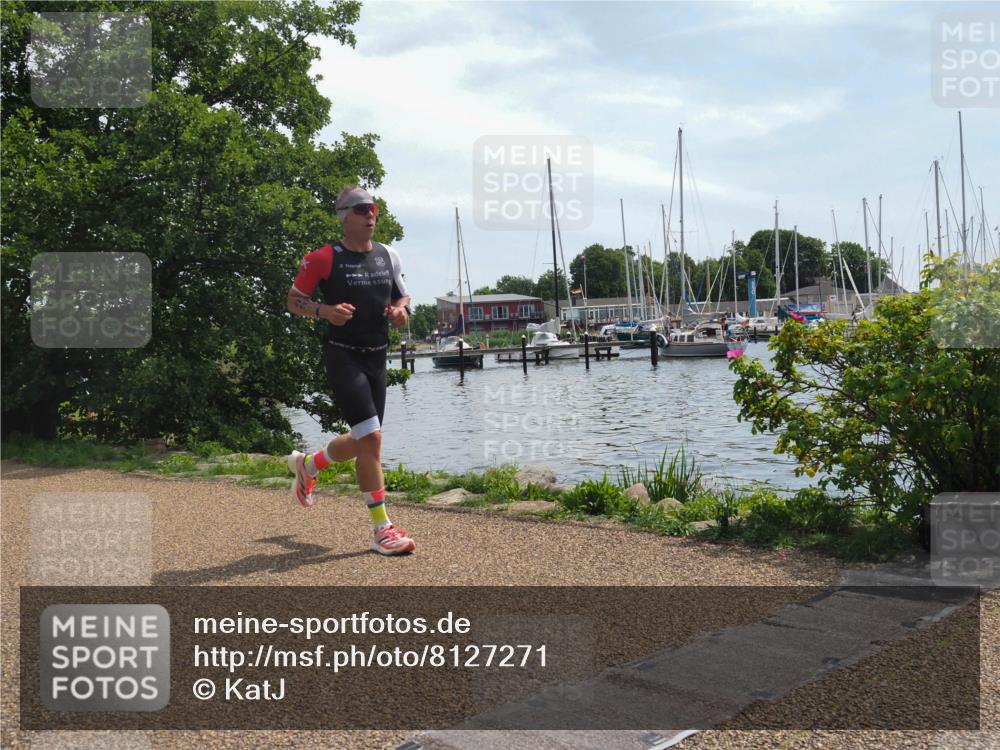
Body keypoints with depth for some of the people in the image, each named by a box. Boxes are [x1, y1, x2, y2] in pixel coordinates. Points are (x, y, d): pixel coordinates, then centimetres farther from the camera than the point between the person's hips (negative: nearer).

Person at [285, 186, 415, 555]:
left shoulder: (388, 256, 10)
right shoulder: (324, 258, -7)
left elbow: (402, 294, 21)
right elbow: (293, 299, 0)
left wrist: (401, 310, -3)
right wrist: (325, 310, -19)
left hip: (377, 358, 7)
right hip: (343, 356, -7)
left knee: (362, 442, 14)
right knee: (371, 437, -15)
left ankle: (306, 465, 43)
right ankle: (382, 529, -7)